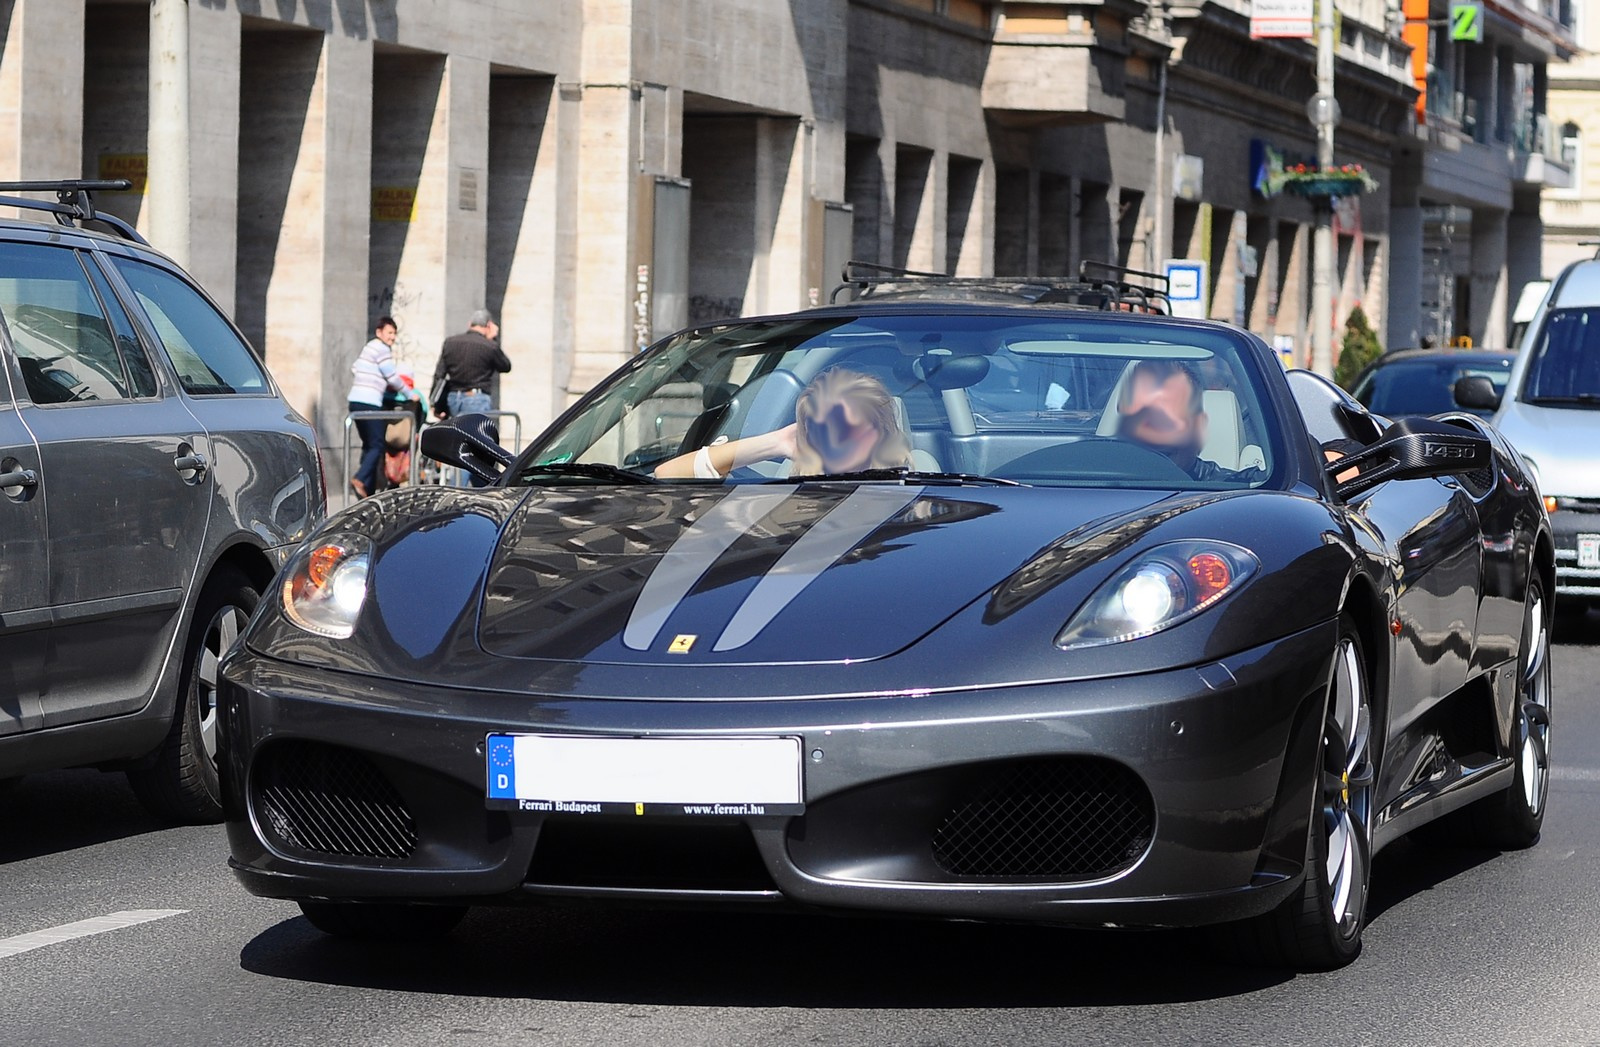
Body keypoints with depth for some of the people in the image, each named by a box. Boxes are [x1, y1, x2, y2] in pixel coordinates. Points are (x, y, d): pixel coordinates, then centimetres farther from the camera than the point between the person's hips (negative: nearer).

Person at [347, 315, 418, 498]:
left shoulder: (367, 348, 21)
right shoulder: (382, 349, -6)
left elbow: (354, 369, 27)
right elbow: (392, 377, -6)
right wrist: (410, 395, 5)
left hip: (355, 401, 9)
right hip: (369, 403, -9)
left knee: (368, 445, 12)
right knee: (377, 445, -8)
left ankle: (368, 490, 8)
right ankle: (360, 479, -24)